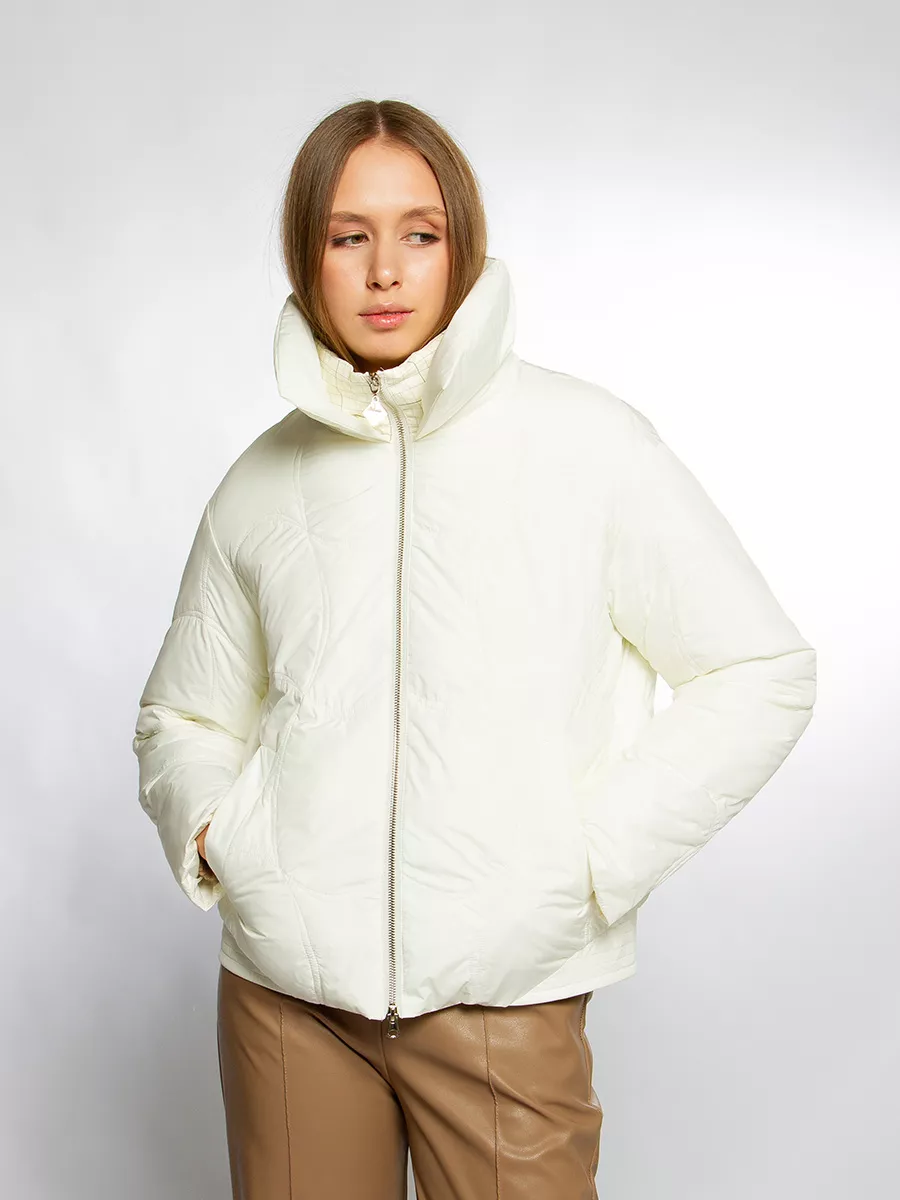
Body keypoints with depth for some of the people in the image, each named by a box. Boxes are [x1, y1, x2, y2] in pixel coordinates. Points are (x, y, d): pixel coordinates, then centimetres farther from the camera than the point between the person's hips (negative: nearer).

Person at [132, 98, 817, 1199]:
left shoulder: (584, 441, -3)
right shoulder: (263, 482, 5)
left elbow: (762, 674, -1)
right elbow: (181, 716, 18)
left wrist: (598, 850, -8)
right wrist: (212, 830, -1)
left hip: (503, 987, -2)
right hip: (283, 984, 3)